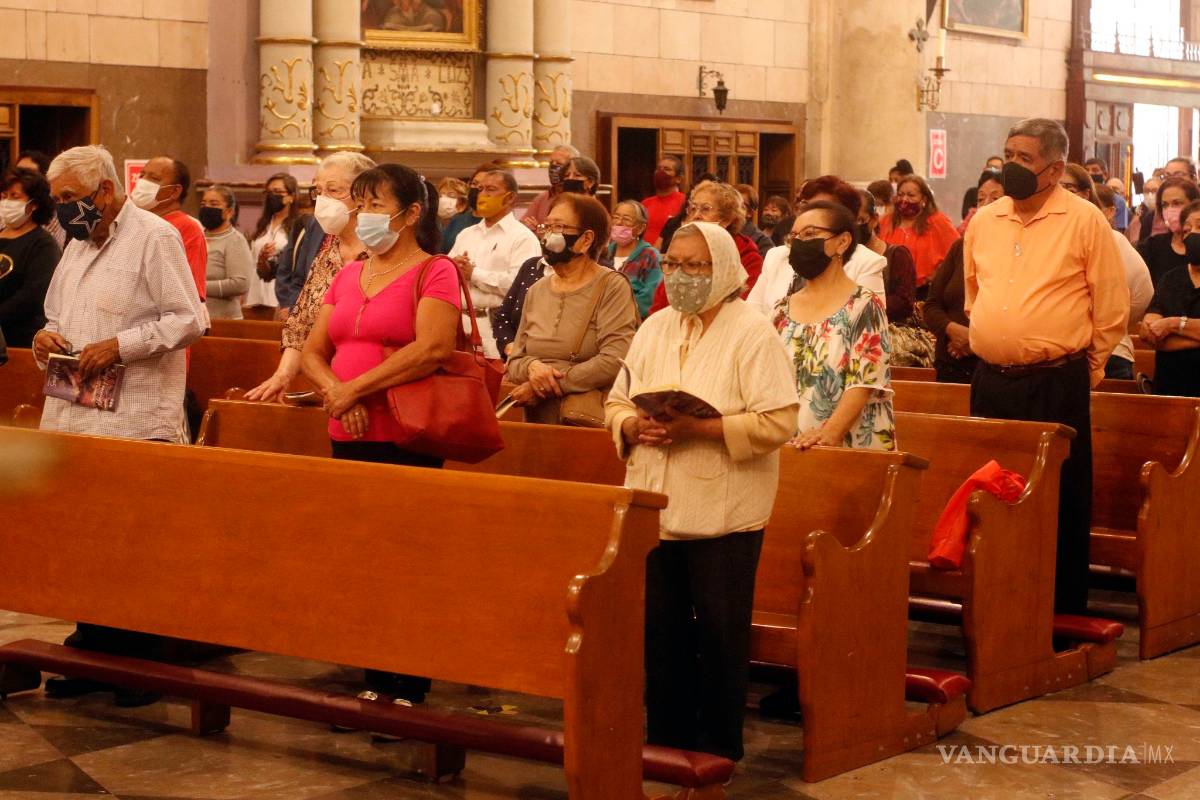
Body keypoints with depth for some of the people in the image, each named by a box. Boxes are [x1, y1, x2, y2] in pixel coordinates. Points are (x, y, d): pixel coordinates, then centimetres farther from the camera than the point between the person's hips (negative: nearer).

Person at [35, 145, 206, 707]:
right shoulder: (78, 244, 19)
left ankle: (140, 662, 7)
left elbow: (189, 320, -12)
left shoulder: (155, 238, -6)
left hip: (135, 423, -8)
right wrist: (48, 339, 4)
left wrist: (120, 346, -18)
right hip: (73, 418, 8)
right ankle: (90, 653, 18)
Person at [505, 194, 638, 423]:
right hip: (535, 419, 7)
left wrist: (548, 386, -13)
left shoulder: (612, 287, -2)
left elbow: (614, 362, -14)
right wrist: (532, 367, -8)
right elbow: (514, 361, 17)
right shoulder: (537, 291, 18)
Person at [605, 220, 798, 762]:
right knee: (660, 631, 10)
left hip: (722, 515, -5)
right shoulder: (654, 328, 12)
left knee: (719, 635, 2)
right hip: (654, 509, 6)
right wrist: (633, 426, -8)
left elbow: (777, 423, -15)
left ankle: (718, 749, 13)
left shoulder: (752, 334, -7)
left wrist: (698, 428, -22)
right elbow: (617, 400, 15)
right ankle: (666, 738, 23)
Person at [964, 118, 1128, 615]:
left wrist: (1086, 367, 2)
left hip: (1057, 386, -5)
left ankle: (1064, 614, 10)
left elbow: (1113, 308, -3)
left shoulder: (1085, 221, -6)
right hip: (991, 383, 5)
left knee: (1061, 501, 1)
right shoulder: (984, 221, 9)